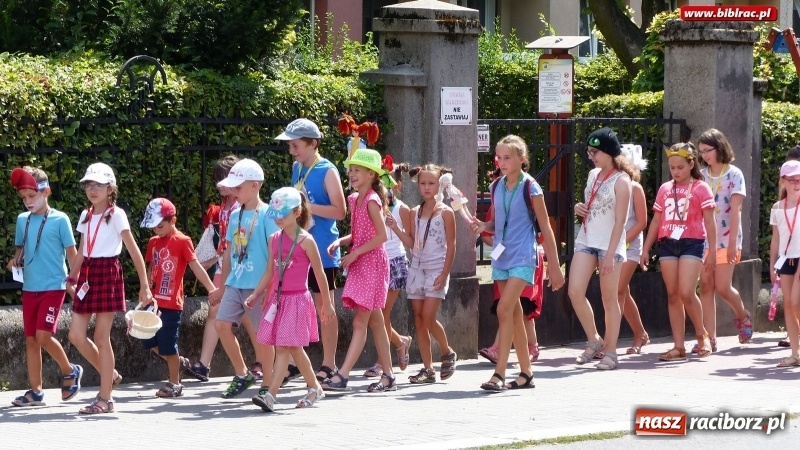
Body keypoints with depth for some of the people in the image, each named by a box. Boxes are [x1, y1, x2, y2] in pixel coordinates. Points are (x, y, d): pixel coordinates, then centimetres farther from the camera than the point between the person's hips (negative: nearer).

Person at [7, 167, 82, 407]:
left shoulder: (59, 220, -6)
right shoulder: (22, 220, 7)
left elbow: (71, 252, -3)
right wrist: (16, 260, -4)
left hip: (53, 286, -5)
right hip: (29, 288, 5)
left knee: (43, 336, -14)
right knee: (31, 338, 5)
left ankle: (69, 371, 10)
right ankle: (35, 392, 10)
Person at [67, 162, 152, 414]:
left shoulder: (116, 215, -6)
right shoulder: (86, 216, 13)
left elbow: (134, 251, -9)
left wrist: (144, 286, -13)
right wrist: (72, 279, 12)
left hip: (108, 273, -6)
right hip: (87, 274, 6)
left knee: (101, 337, -5)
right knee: (76, 335, 1)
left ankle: (105, 398, 1)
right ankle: (110, 375, 22)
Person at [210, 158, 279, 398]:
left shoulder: (265, 215, -8)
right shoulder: (235, 215, 12)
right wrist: (222, 286, 20)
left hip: (258, 284, -7)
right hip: (235, 283, 7)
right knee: (222, 324, -2)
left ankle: (267, 384, 8)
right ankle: (242, 374, 13)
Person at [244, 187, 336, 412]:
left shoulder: (305, 241, -9)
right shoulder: (275, 239, 8)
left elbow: (319, 273, -2)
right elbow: (270, 272, 14)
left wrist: (327, 303, 2)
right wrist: (255, 295, 4)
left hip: (297, 300, -6)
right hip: (278, 299, 6)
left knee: (283, 348, -12)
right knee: (294, 349, 10)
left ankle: (270, 395, -18)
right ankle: (314, 387, 25)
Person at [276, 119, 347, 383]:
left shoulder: (327, 172, -11)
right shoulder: (298, 168, 11)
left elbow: (339, 212, -17)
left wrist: (307, 206, -22)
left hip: (321, 252, -7)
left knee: (323, 307, 0)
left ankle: (328, 365, 7)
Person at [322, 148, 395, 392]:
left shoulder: (372, 201, -13)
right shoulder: (355, 199, 12)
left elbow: (381, 236, -19)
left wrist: (355, 253, -18)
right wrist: (340, 242, 2)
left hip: (371, 263, -9)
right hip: (360, 265, 9)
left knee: (360, 322, -11)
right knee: (375, 322, 10)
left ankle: (342, 376, -16)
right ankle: (388, 375, 14)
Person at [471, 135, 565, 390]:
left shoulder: (530, 188, -8)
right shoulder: (497, 187, 8)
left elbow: (546, 228, -5)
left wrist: (554, 267, -5)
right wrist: (483, 226, -5)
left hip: (522, 257, -7)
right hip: (501, 255, 7)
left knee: (505, 310, -17)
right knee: (514, 313, 10)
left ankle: (499, 374, -18)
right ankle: (526, 373, 17)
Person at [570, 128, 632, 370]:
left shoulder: (621, 181, -10)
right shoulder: (593, 175, 12)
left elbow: (620, 221, -14)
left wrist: (610, 254, -18)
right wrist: (579, 209, 1)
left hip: (610, 245, -6)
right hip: (586, 241, 6)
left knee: (609, 299, 1)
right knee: (575, 291, -6)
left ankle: (610, 351, 9)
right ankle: (594, 341, 10)